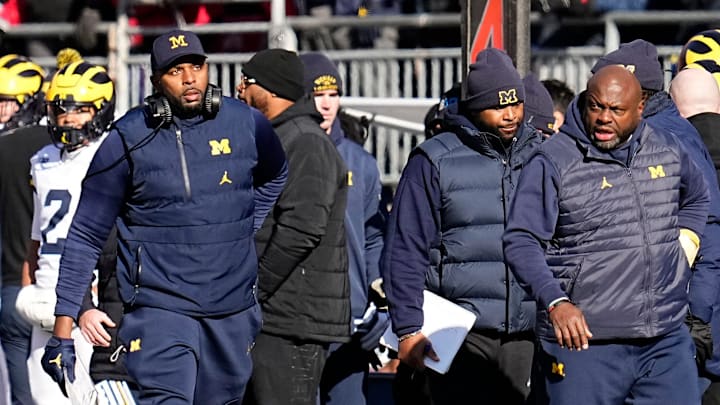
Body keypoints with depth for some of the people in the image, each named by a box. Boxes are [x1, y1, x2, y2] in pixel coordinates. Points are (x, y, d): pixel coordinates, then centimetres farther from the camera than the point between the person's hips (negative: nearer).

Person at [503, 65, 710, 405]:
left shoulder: (667, 149, 10)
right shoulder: (554, 162, -6)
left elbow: (697, 198, 32)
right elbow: (520, 242, -10)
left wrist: (684, 246, 16)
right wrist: (555, 302, -23)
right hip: (584, 341, -4)